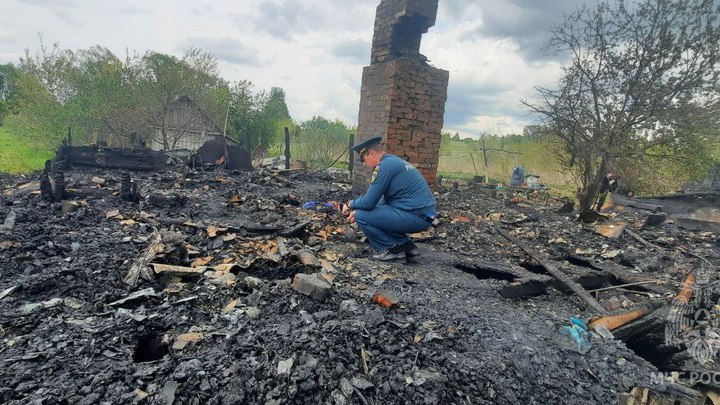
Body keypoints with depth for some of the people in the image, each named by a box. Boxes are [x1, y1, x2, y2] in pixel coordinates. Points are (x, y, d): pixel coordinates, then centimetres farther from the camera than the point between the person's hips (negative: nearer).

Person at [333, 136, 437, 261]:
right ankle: (406, 245, 17)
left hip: (416, 217, -10)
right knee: (371, 213, 21)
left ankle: (393, 250, 2)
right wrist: (357, 211, 17)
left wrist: (350, 204, 6)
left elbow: (368, 203, -15)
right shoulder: (393, 161, 16)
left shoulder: (384, 165, -14)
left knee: (362, 216, -9)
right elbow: (382, 200, 21)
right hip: (423, 213, 10)